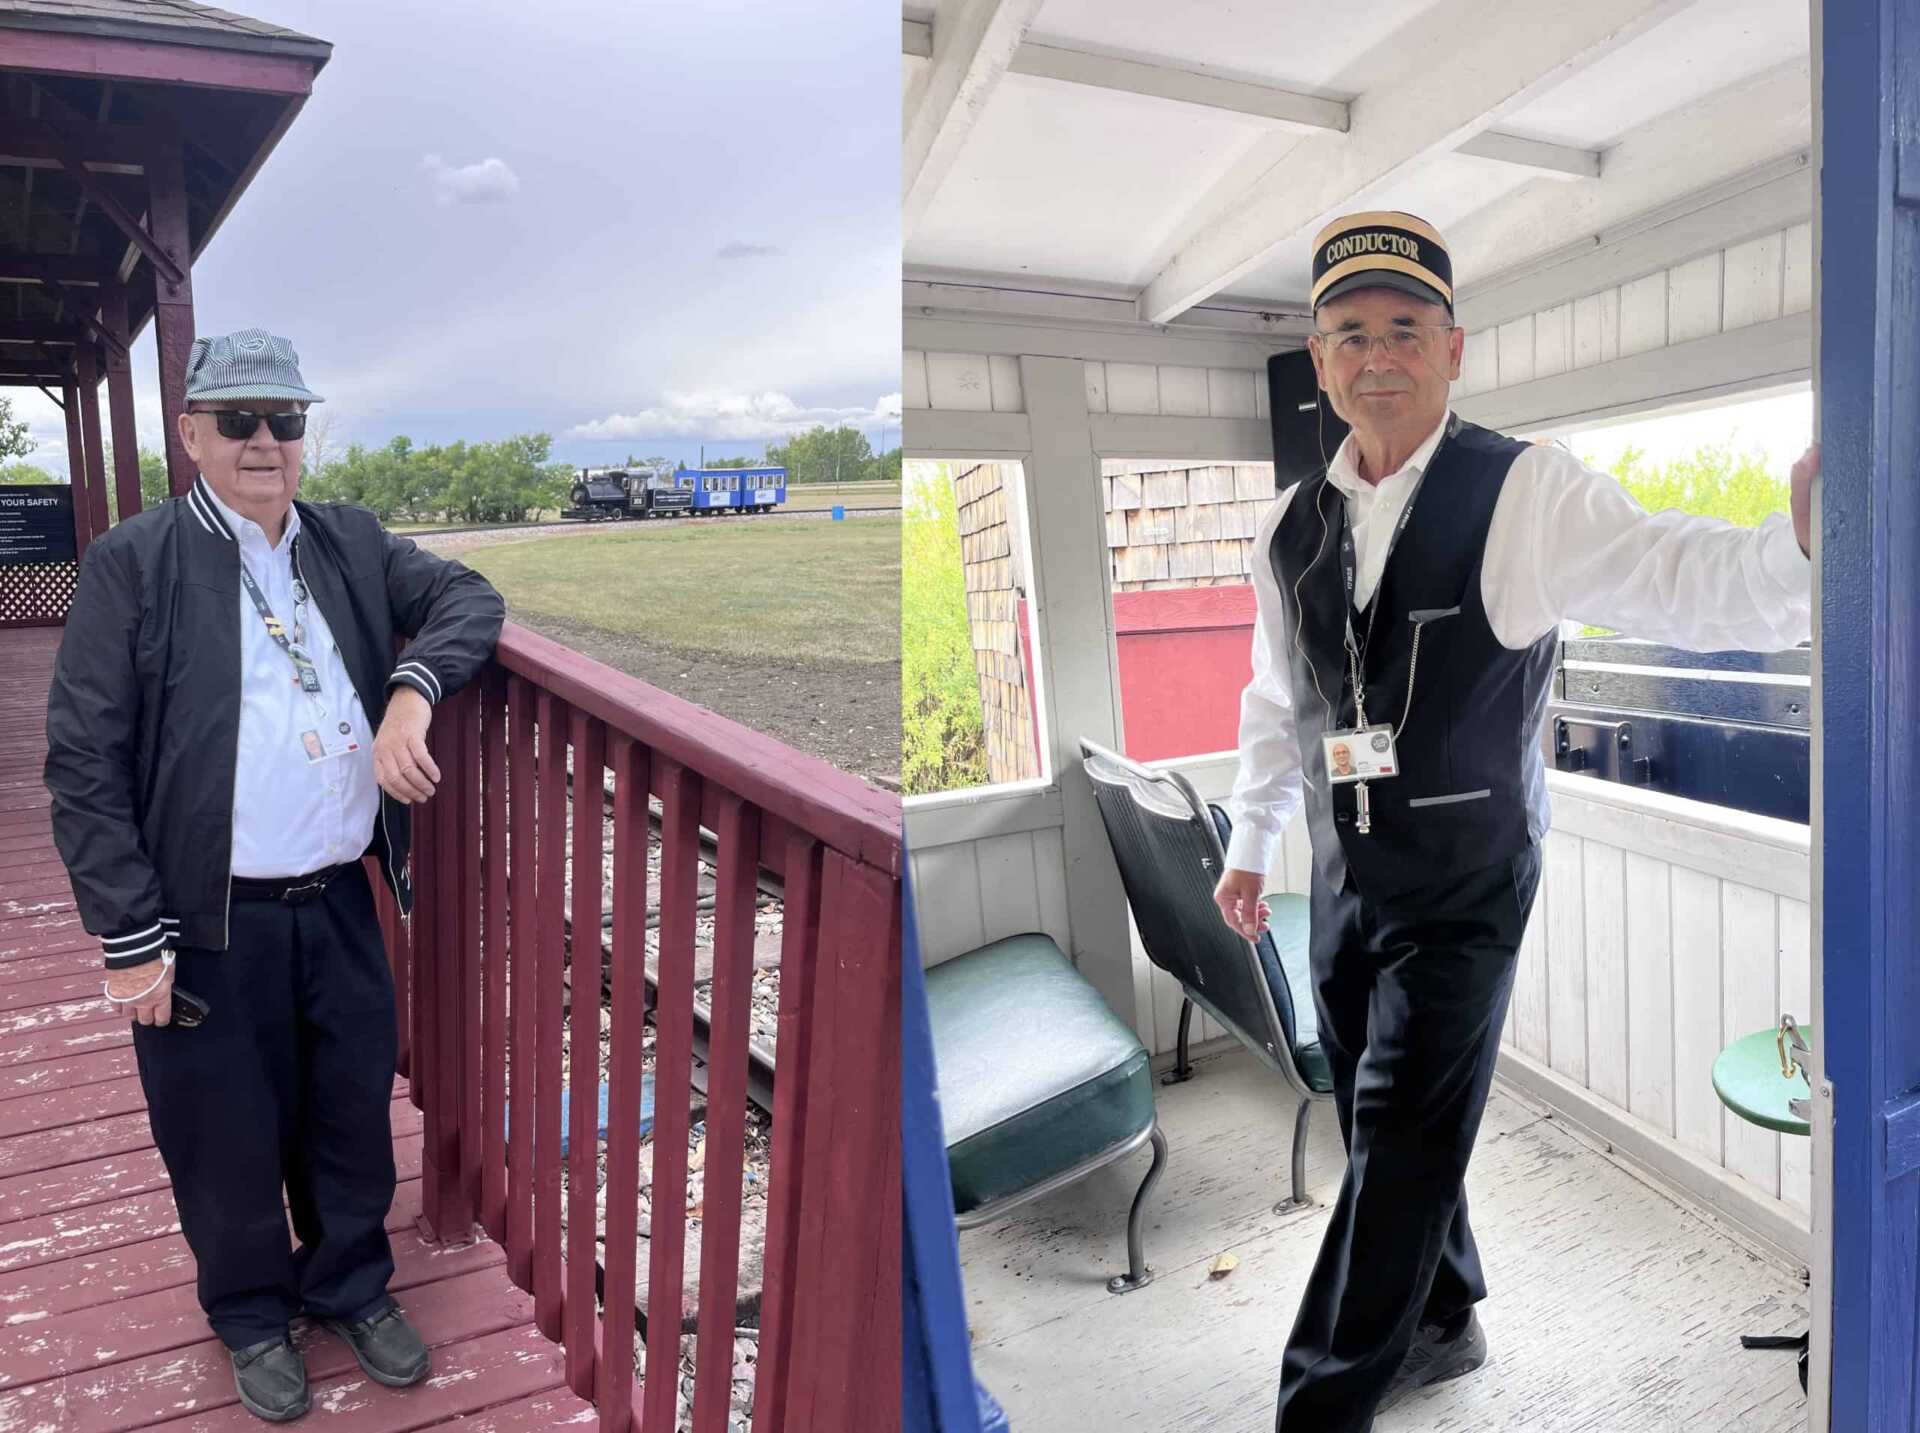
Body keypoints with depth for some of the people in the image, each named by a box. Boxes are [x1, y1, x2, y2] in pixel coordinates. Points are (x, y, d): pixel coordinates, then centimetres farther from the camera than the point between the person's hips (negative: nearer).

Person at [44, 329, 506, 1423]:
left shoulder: (353, 542, 5)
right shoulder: (133, 563, -7)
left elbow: (467, 594, 4)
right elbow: (84, 761, -8)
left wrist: (413, 690, -17)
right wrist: (130, 936, -11)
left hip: (341, 904, 3)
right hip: (208, 923, -3)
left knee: (354, 1115, 18)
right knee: (228, 1137, 15)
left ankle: (356, 1285, 43)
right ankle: (252, 1313, 42)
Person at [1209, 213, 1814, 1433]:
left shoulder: (1526, 494, -12)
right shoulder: (1291, 527, 3)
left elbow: (1683, 579, -24)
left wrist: (1801, 541, -45)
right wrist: (1251, 845, 17)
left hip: (1467, 888, -5)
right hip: (1346, 884, 5)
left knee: (1403, 1142, -3)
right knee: (1385, 1129, 17)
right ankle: (1443, 1325, 42)